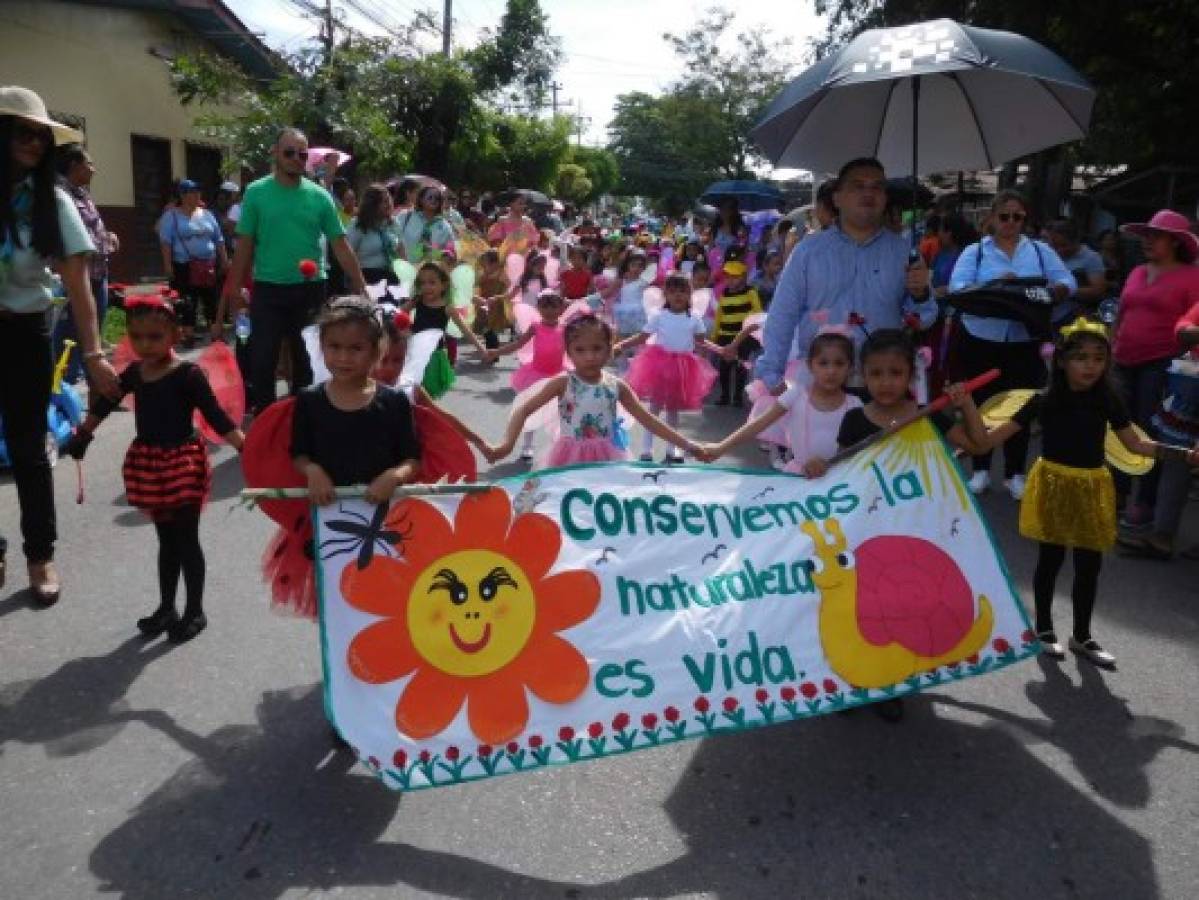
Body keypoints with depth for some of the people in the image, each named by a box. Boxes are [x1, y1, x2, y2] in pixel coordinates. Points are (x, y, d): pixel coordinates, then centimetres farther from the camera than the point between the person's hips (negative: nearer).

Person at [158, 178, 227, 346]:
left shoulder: (207, 215, 14)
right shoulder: (171, 216, 1)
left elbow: (219, 240, 17)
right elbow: (165, 242, -4)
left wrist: (224, 261, 11)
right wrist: (168, 265, -11)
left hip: (209, 266, 4)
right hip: (184, 267, -4)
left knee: (212, 300, 4)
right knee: (187, 303, -3)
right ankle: (188, 335, 3)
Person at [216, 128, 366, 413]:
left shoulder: (319, 196, 1)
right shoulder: (256, 193, -1)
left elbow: (340, 246, 1)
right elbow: (244, 247, 1)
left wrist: (361, 290, -4)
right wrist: (234, 289, -2)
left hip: (310, 290, 1)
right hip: (268, 290, -1)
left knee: (307, 362, 11)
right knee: (262, 362, 0)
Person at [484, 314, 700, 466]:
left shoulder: (617, 386, -1)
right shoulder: (563, 383, -8)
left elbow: (649, 420, 4)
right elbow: (523, 410, -12)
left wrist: (688, 446, 0)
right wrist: (507, 444, -28)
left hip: (607, 461, 2)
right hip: (570, 461, -2)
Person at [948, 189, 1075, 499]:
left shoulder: (1040, 250, 8)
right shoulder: (974, 251, 2)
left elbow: (1068, 282, 1)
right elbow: (957, 288, -13)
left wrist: (1052, 291, -22)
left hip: (1024, 344, 1)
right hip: (981, 342, -1)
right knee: (983, 406, 8)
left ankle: (1014, 473, 18)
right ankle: (981, 469, 22)